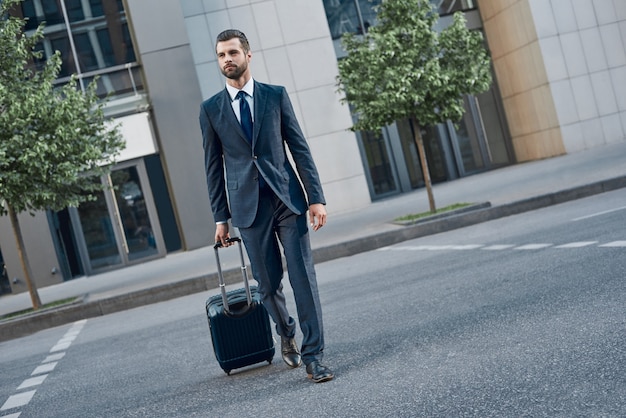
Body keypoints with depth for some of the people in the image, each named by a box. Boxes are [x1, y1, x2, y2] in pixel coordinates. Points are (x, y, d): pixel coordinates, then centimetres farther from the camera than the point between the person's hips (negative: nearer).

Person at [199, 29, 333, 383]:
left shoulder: (276, 95, 6)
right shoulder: (211, 109, 7)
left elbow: (300, 148, 4)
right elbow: (214, 166, 8)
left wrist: (317, 197, -3)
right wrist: (221, 217, 6)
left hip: (288, 198, 0)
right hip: (248, 207, 1)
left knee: (303, 277, -5)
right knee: (268, 283, 7)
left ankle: (314, 356, 1)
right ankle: (287, 334, 35)